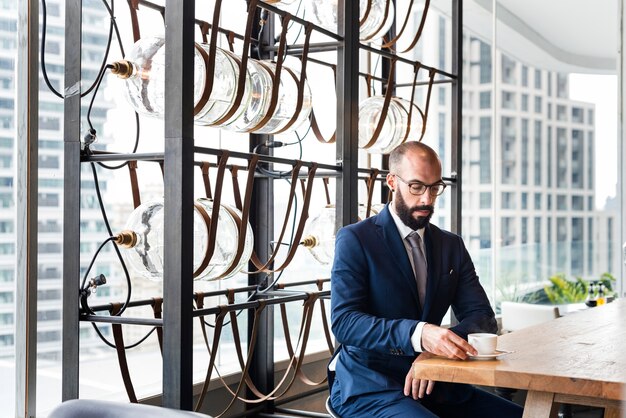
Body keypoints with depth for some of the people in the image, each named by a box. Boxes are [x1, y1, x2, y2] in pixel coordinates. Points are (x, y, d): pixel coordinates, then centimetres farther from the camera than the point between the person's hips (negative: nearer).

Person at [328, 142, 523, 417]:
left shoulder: (451, 245, 13)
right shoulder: (354, 239, -4)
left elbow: (482, 317, 5)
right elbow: (344, 321, -15)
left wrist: (438, 347, -17)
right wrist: (418, 334, -32)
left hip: (432, 383, 6)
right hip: (369, 387, -5)